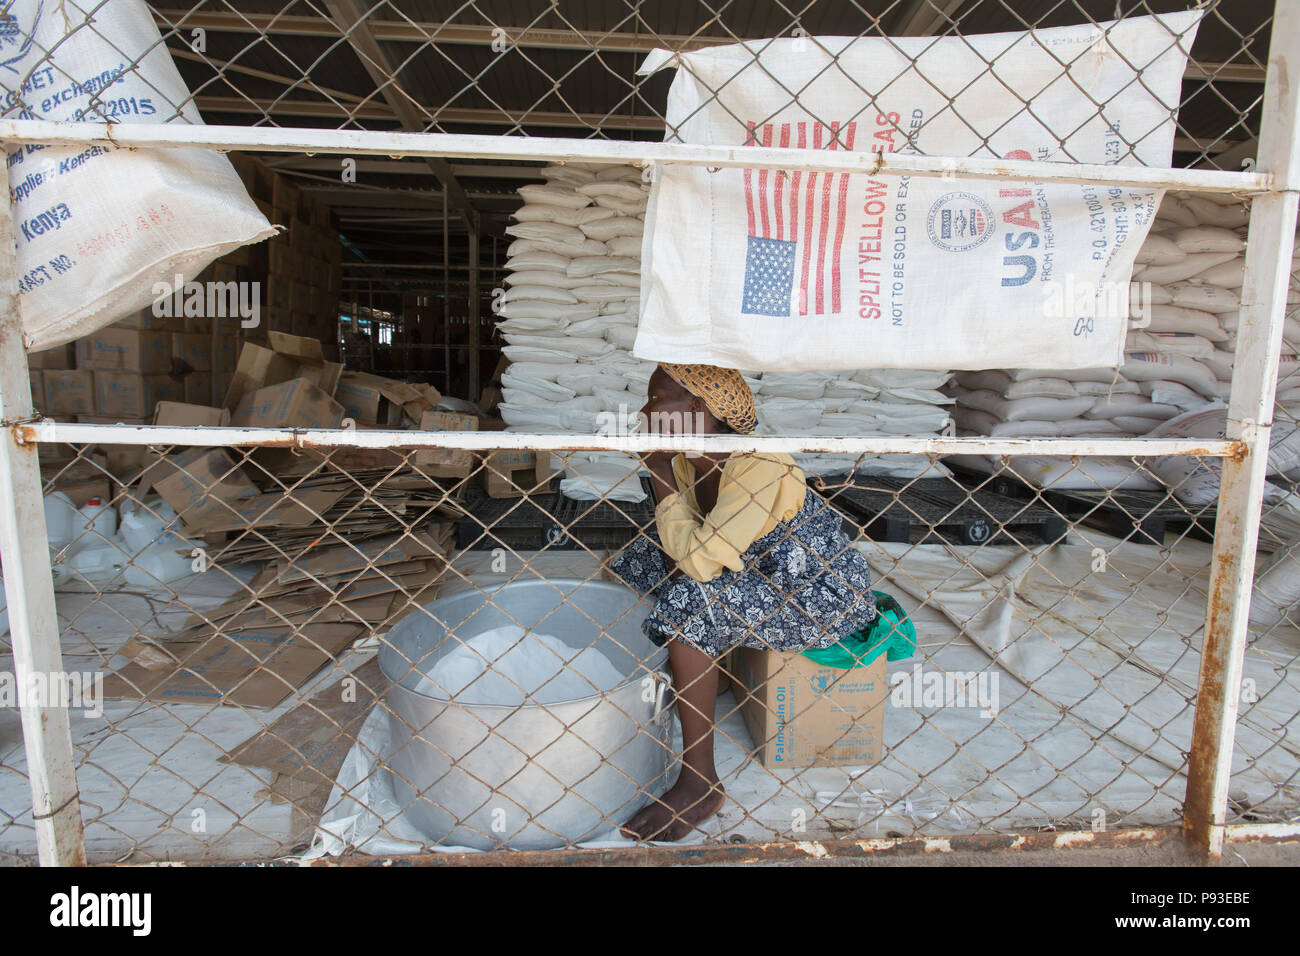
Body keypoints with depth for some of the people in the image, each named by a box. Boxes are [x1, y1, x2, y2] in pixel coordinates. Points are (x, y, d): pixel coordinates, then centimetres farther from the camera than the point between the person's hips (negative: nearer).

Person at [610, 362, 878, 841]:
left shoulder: (760, 466, -29)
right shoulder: (687, 465, -4)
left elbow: (701, 560, -34)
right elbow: (681, 549, -2)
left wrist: (661, 474, -26)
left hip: (828, 603, -8)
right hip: (766, 584, 9)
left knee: (689, 600, -29)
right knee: (642, 560, 3)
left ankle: (699, 785, -16)